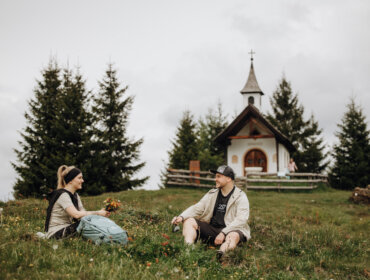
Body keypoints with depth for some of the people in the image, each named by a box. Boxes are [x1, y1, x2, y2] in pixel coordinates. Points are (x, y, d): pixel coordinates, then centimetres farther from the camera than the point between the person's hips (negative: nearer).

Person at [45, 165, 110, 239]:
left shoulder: (75, 195, 13)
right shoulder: (63, 195, -17)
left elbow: (83, 213, 3)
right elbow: (76, 214, -28)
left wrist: (100, 212, -14)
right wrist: (98, 213, -23)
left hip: (66, 229, 9)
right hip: (55, 234, -9)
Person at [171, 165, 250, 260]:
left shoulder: (240, 197, -4)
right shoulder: (212, 194, 14)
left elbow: (241, 220, -16)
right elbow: (197, 208, 9)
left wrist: (223, 233, -27)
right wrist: (182, 217, -10)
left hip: (230, 230, -5)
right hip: (211, 229, 5)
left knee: (234, 236, -38)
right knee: (189, 221, -12)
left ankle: (220, 255, -64)